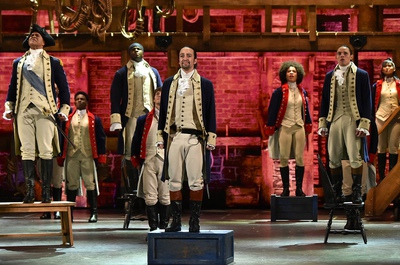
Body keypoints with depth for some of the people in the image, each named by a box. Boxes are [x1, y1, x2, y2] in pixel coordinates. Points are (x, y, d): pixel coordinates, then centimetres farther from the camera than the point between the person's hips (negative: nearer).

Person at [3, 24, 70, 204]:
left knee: (46, 151, -7)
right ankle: (30, 191, -4)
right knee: (26, 151, -4)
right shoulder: (18, 62, 22)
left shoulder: (53, 62, 14)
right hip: (24, 110, 2)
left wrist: (64, 109, 1)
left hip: (44, 110, -2)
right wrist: (9, 106, 8)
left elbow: (64, 87, 11)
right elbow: (12, 86, 21)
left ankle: (46, 191, -5)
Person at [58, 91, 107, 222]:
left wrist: (100, 156, -1)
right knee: (71, 184, 4)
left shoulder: (94, 119, 7)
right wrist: (61, 156, 4)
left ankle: (94, 213, 2)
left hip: (88, 156, -1)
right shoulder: (68, 118, 9)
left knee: (90, 184, -2)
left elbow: (101, 138, 6)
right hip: (71, 156, 1)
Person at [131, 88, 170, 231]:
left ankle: (163, 227, 9)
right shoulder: (144, 120, 13)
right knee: (150, 197, -1)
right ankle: (153, 228, 3)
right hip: (149, 161, 1)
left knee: (165, 197, 1)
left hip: (166, 161, -1)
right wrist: (137, 161, 7)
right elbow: (136, 141, 14)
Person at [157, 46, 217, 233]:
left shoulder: (205, 84, 8)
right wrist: (160, 136, 8)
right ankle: (176, 221, 8)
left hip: (195, 138, -2)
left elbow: (211, 113, 7)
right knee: (174, 181, 2)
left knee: (196, 182, -4)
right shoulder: (169, 83, 14)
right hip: (174, 138, 2)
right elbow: (163, 111, 15)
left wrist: (211, 138, 0)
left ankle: (194, 222, 3)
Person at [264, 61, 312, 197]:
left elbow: (306, 110, 17)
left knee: (300, 158, 0)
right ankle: (285, 189, 3)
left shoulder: (302, 92, 10)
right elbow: (272, 111, -2)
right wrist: (270, 130, -4)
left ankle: (299, 188, 6)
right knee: (284, 158, -3)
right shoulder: (279, 92, -3)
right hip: (285, 128, -3)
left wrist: (308, 128, 14)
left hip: (299, 128, 3)